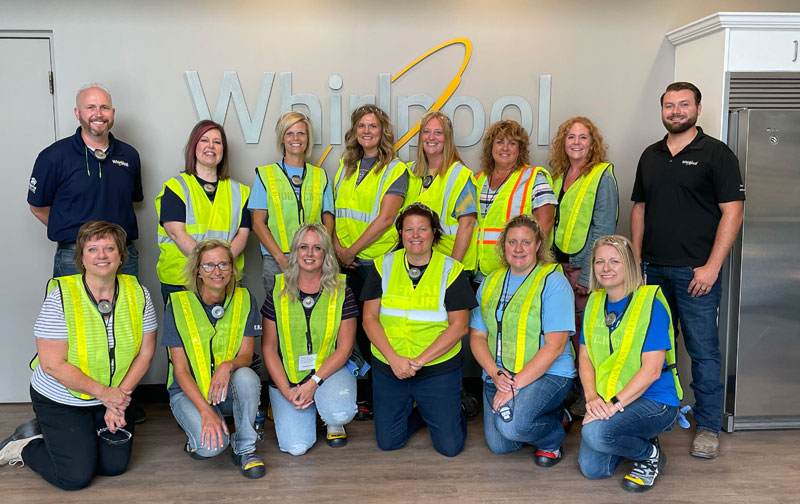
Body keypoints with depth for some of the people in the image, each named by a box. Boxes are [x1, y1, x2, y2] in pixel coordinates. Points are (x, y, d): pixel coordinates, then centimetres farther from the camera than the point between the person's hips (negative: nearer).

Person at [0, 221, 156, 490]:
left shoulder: (138, 294, -9)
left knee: (115, 465, 3)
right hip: (60, 400, -4)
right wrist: (102, 393, -19)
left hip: (113, 395, 5)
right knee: (76, 476, -10)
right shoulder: (61, 297, -20)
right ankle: (24, 446, 19)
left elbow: (145, 352, -4)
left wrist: (118, 400, -12)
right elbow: (52, 364, -20)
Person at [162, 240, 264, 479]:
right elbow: (181, 370, -12)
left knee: (246, 376, -34)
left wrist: (228, 365, -31)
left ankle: (245, 447, -12)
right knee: (211, 446, -30)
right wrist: (206, 411, -24)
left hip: (229, 388, 2)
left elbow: (246, 355, -5)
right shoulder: (178, 305, -11)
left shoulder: (244, 300, -5)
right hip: (190, 392, -2)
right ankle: (198, 434, 8)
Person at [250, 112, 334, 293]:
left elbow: (328, 221, 12)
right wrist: (281, 258, -9)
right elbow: (258, 223, 2)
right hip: (275, 262, -1)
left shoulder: (321, 176, 14)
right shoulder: (266, 174, 8)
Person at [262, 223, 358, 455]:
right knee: (296, 446, -15)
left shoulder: (341, 292, -3)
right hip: (287, 377, 1)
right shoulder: (278, 293, -2)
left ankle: (334, 423, 8)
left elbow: (344, 347, -5)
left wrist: (314, 382, -16)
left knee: (340, 413, -31)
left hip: (330, 371, 0)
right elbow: (269, 349, 0)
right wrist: (286, 391, -11)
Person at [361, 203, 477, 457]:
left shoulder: (451, 270, -4)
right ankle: (417, 412, 33)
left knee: (450, 446, -3)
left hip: (438, 369, -2)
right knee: (388, 442, 4)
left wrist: (420, 360, -17)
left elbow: (459, 325, -8)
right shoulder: (383, 265, 2)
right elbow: (369, 318, -1)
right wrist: (394, 358, -14)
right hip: (388, 367, 2)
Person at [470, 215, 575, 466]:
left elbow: (555, 346, -15)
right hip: (499, 376, 6)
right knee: (499, 445, -5)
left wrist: (515, 385, -20)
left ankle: (553, 438, 6)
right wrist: (496, 375, -10)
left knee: (512, 425, -29)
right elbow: (477, 336, 8)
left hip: (548, 374, -6)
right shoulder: (490, 282, 10)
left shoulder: (553, 282, -8)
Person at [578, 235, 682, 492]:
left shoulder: (650, 304, -13)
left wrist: (614, 403, -26)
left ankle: (650, 454, 0)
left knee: (596, 432, -31)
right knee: (592, 469, -7)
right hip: (606, 401, 6)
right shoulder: (594, 303, 6)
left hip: (653, 399, -6)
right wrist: (592, 398, -13)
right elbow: (585, 357, 4)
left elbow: (651, 370, -18)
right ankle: (635, 439, 22)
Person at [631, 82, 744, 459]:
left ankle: (708, 427, 12)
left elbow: (732, 212, -8)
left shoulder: (716, 154, -3)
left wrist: (712, 266, -15)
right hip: (653, 269, 5)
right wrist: (636, 260, 8)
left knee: (703, 350, 0)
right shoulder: (650, 156, 14)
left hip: (696, 272, -5)